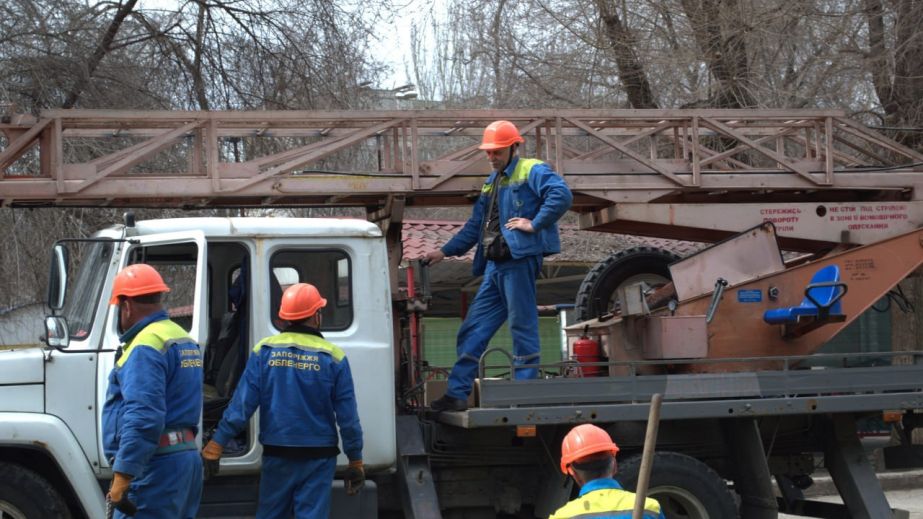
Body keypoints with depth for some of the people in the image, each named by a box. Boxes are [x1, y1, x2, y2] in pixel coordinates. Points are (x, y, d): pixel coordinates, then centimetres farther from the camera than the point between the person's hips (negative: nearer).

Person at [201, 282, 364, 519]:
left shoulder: (264, 350, -2)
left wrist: (216, 445, -4)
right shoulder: (333, 357, -4)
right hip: (318, 457, -2)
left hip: (276, 455, 2)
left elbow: (242, 403, -7)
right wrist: (356, 462, 5)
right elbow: (348, 416, -3)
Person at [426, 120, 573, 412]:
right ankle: (457, 394, 9)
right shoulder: (492, 182, 24)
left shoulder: (531, 171, -2)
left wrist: (535, 224, -19)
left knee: (522, 326, -4)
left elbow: (561, 195, -20)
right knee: (473, 330, 7)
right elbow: (476, 225, 30)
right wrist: (445, 251, 28)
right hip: (495, 265, 9)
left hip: (520, 259, -9)